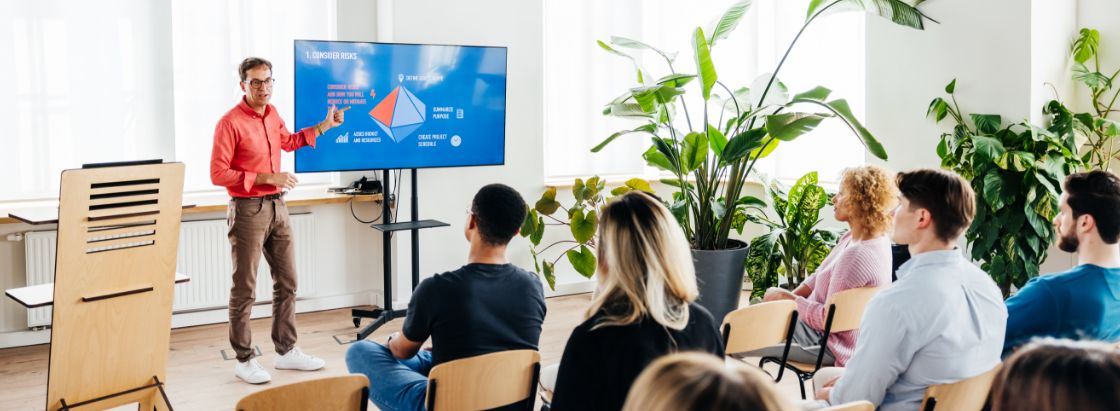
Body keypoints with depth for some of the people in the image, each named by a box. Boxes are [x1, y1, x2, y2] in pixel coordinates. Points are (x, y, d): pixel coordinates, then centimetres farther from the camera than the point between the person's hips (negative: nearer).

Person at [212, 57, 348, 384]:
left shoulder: (272, 114, 9)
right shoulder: (230, 123, -14)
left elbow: (289, 141, 30)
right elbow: (218, 174, -16)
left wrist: (325, 126, 25)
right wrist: (266, 178, -19)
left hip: (277, 207, 8)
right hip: (248, 210, -8)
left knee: (287, 282, 12)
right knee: (245, 288, -1)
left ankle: (286, 351, 22)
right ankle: (244, 360, 9)